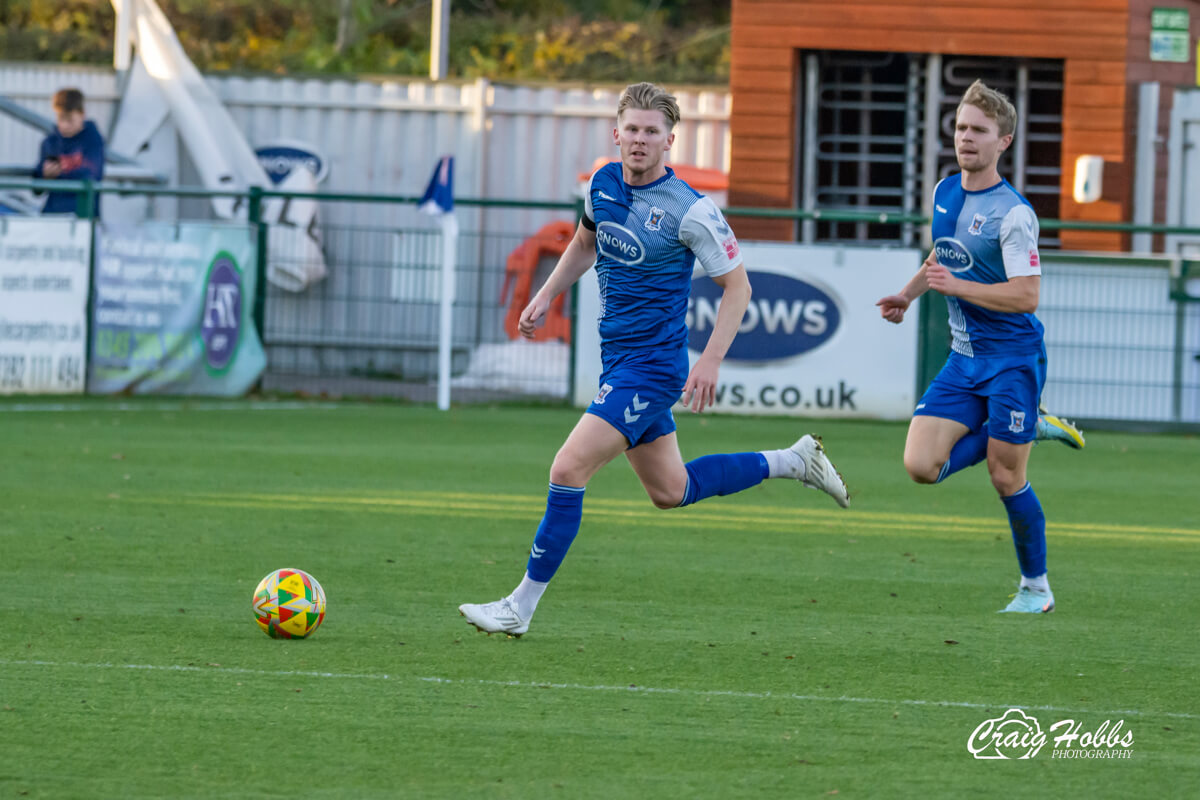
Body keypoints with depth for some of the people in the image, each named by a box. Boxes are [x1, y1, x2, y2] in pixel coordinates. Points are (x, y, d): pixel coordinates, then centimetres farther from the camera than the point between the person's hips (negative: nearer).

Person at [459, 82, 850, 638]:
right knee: (671, 492, 18)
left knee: (569, 470, -15)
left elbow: (737, 284, -9)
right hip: (617, 358, 8)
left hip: (650, 366, -8)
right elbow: (585, 243, 25)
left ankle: (521, 606, -7)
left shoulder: (690, 211, -17)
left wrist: (711, 360, -17)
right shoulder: (604, 184, 3)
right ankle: (791, 462, 34)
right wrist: (546, 296, 15)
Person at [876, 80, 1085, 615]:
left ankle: (1036, 587, 16)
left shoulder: (1013, 214, -16)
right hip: (964, 360, 7)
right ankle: (1031, 428, 14)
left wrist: (954, 286, -25)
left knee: (1005, 477, -3)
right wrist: (908, 294, 17)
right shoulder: (944, 193, 7)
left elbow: (1026, 295, -22)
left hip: (1013, 359, -7)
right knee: (921, 466, -6)